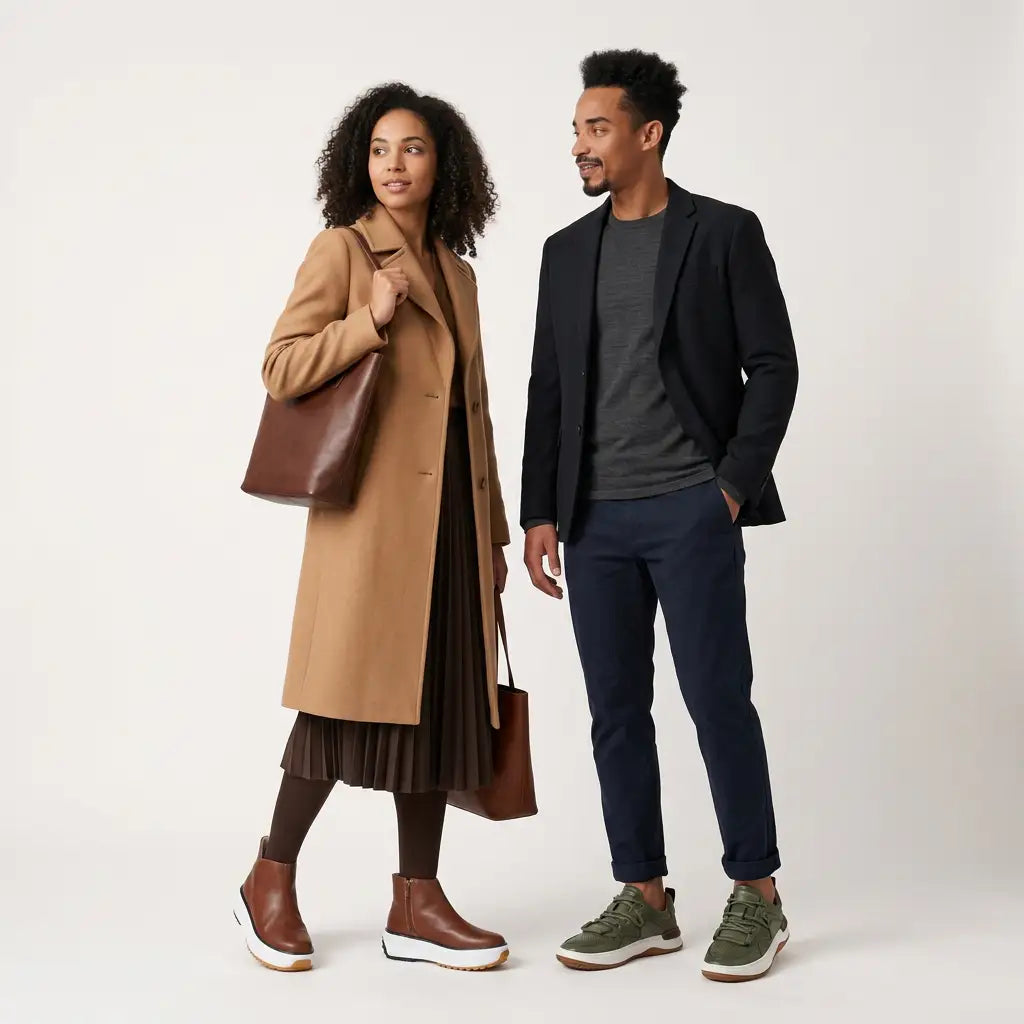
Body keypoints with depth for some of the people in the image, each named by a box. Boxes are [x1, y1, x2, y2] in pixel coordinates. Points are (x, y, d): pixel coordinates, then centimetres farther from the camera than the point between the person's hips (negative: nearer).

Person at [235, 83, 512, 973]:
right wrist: (372, 319, -18)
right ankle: (270, 884, 13)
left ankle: (417, 906, 14)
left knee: (440, 701, 6)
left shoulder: (456, 271, 18)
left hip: (451, 515, 6)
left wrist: (492, 528, 16)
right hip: (375, 508, -6)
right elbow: (282, 369, -7)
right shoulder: (341, 249, 0)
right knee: (357, 694, -5)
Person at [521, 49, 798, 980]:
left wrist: (733, 487, -10)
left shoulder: (725, 234, 0)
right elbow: (548, 388, 13)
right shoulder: (568, 250, 13)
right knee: (617, 709, 6)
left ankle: (757, 897, 10)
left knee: (718, 696, -4)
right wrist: (540, 511, 7)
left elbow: (772, 367, -2)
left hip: (691, 509, -4)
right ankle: (645, 901, 16)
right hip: (596, 520, 5)